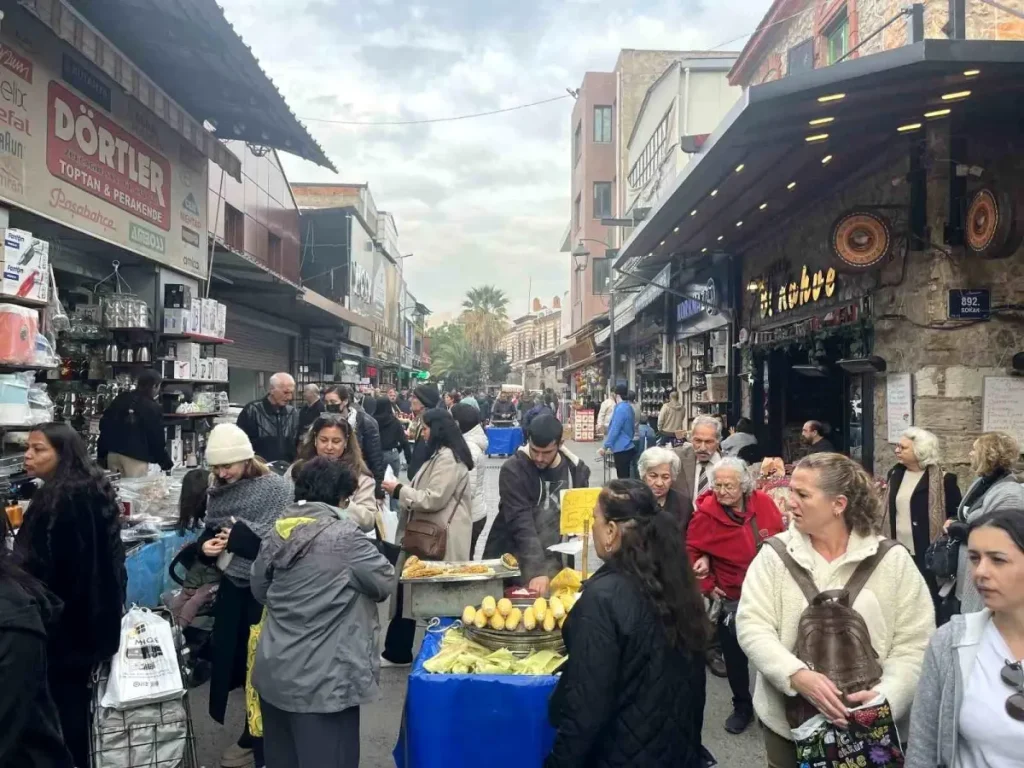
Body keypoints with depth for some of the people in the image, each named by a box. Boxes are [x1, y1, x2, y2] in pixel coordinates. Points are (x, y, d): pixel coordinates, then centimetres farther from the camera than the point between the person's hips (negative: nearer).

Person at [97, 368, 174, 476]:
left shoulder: (121, 398, 12)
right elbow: (157, 440, -4)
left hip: (113, 454, 6)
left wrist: (101, 454, 17)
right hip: (136, 457, -6)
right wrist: (167, 463, 6)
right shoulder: (153, 408, -5)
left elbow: (104, 425, 12)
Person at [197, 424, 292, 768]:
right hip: (232, 586, 6)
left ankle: (266, 740, 23)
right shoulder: (218, 490, 5)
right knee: (233, 657, 13)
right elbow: (208, 532, 14)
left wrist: (242, 535, -22)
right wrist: (205, 545, -7)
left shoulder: (276, 487, -13)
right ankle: (253, 733, 33)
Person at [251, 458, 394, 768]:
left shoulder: (276, 533, 1)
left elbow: (260, 591, 14)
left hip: (274, 673, 7)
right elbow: (384, 582, -6)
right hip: (321, 681, -7)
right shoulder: (344, 537, -19)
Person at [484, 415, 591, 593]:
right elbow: (521, 523, -24)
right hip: (509, 562, -2)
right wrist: (536, 570, -33)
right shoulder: (513, 470, -16)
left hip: (553, 562, 3)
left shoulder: (577, 469, -3)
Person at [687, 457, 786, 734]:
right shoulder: (706, 513, -19)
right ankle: (742, 706, 32)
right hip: (733, 597, -2)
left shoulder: (764, 503, -12)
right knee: (734, 654, 11)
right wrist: (706, 584, -8)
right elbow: (691, 551, -8)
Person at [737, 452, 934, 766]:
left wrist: (884, 697, -22)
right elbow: (751, 626, -10)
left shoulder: (893, 560, -5)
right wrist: (798, 676, -25)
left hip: (869, 727, 0)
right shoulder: (774, 555, -5)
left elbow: (914, 643, -6)